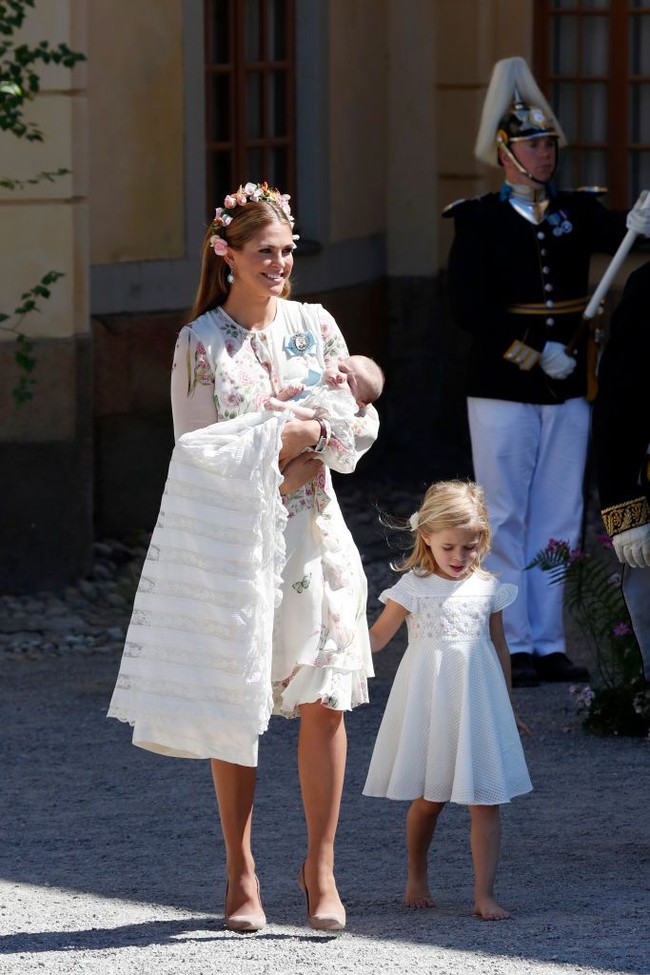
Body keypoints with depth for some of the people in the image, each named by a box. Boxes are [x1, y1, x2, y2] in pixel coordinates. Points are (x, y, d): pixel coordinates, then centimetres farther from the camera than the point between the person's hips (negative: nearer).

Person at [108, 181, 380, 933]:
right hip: (230, 536, -2)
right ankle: (240, 873, 11)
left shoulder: (316, 327, 7)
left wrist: (318, 437, -12)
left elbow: (363, 424, 8)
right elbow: (196, 447, -6)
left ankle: (320, 867, 5)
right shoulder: (201, 342, -2)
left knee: (324, 700, -4)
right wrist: (277, 442, -14)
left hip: (310, 531, 3)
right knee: (234, 706, 1)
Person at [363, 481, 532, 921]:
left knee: (485, 801, -4)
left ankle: (485, 894, -5)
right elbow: (376, 638, -1)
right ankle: (417, 878, 29)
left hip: (479, 702, 2)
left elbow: (500, 649, 14)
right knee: (428, 798, 7)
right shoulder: (414, 588, -3)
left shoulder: (489, 589, 5)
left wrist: (508, 709, 18)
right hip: (429, 701, -2)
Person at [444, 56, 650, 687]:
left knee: (558, 523, 7)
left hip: (568, 392, 4)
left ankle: (548, 645, 13)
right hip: (502, 391, -4)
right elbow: (469, 306, -12)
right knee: (505, 522, 0)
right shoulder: (479, 221, -3)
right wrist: (535, 353, -19)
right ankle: (511, 647, 4)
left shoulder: (576, 212, 7)